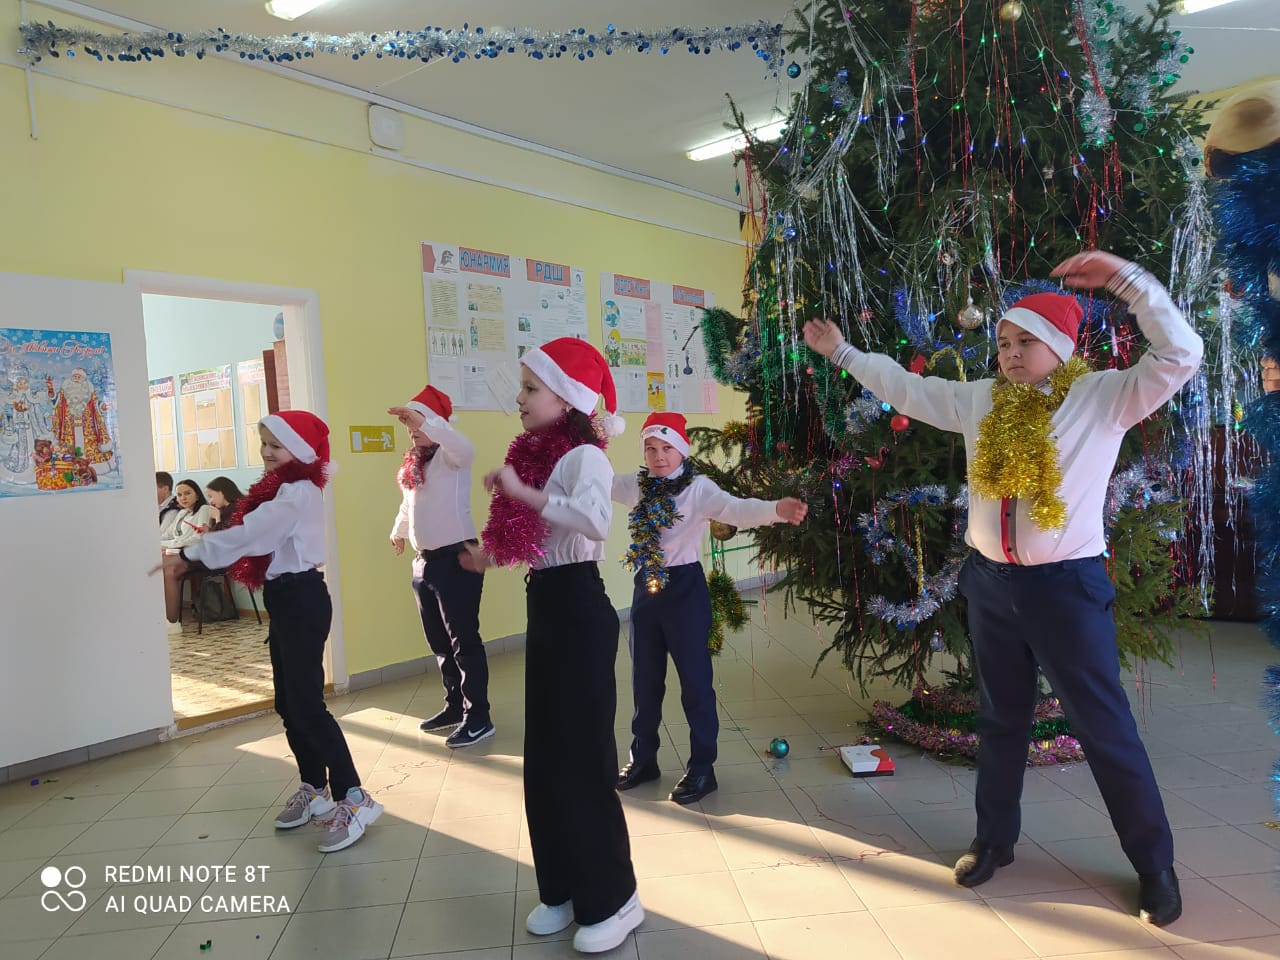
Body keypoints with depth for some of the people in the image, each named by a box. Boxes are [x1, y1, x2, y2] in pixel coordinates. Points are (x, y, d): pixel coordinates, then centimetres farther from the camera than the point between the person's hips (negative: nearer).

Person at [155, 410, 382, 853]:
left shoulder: (298, 493, -16)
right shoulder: (283, 489, 15)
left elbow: (247, 533, -19)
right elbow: (256, 536, 11)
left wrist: (190, 554, -10)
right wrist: (196, 554, 0)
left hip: (301, 598, -10)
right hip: (286, 599, 10)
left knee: (306, 703, -10)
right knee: (289, 702, 15)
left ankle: (354, 798, -6)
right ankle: (314, 789, 26)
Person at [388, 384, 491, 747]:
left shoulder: (449, 456, -11)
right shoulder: (412, 463, 13)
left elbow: (465, 448, -37)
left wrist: (423, 421, -46)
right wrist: (398, 531, 45)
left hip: (456, 557, -9)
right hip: (424, 561, 9)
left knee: (463, 640, -5)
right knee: (438, 641, 16)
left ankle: (478, 717, 4)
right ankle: (455, 705, 29)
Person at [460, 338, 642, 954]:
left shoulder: (582, 456, -16)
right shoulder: (538, 455, 11)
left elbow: (596, 521, -36)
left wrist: (522, 490, -31)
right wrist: (493, 554, 8)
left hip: (577, 610, -9)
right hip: (545, 609, 9)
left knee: (582, 759, 0)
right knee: (544, 759, 15)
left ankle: (612, 900, 18)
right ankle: (565, 889, 31)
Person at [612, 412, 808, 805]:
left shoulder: (698, 488, -12)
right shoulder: (636, 485, 3)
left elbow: (736, 510, -28)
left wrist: (776, 509, -46)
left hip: (685, 588, -5)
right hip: (646, 588, 5)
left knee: (694, 678, 1)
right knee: (645, 678, 15)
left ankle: (701, 766, 16)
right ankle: (644, 758, 32)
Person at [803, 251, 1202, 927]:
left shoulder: (1105, 396, -8)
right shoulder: (980, 401, 4)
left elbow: (1181, 355, -19)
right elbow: (904, 387, 13)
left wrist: (1126, 278, -25)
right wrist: (841, 351, 17)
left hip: (1068, 585, -4)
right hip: (990, 581, 5)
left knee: (1106, 731, 6)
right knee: (1000, 720, 18)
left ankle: (1155, 865, 26)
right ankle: (994, 839, 34)